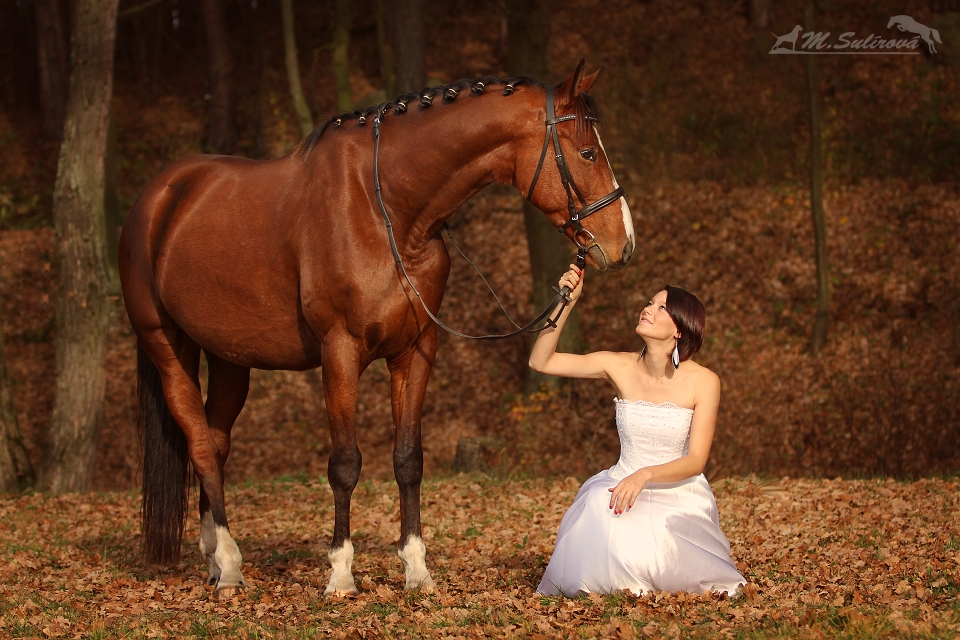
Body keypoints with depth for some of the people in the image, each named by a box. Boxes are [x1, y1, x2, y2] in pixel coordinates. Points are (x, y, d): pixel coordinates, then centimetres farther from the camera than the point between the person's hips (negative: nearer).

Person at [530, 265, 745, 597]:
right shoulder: (620, 367, -3)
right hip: (623, 486, 2)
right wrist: (567, 302, -13)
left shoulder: (703, 382, -11)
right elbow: (541, 361, -4)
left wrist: (646, 475, -31)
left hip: (679, 492, -2)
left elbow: (696, 461, -13)